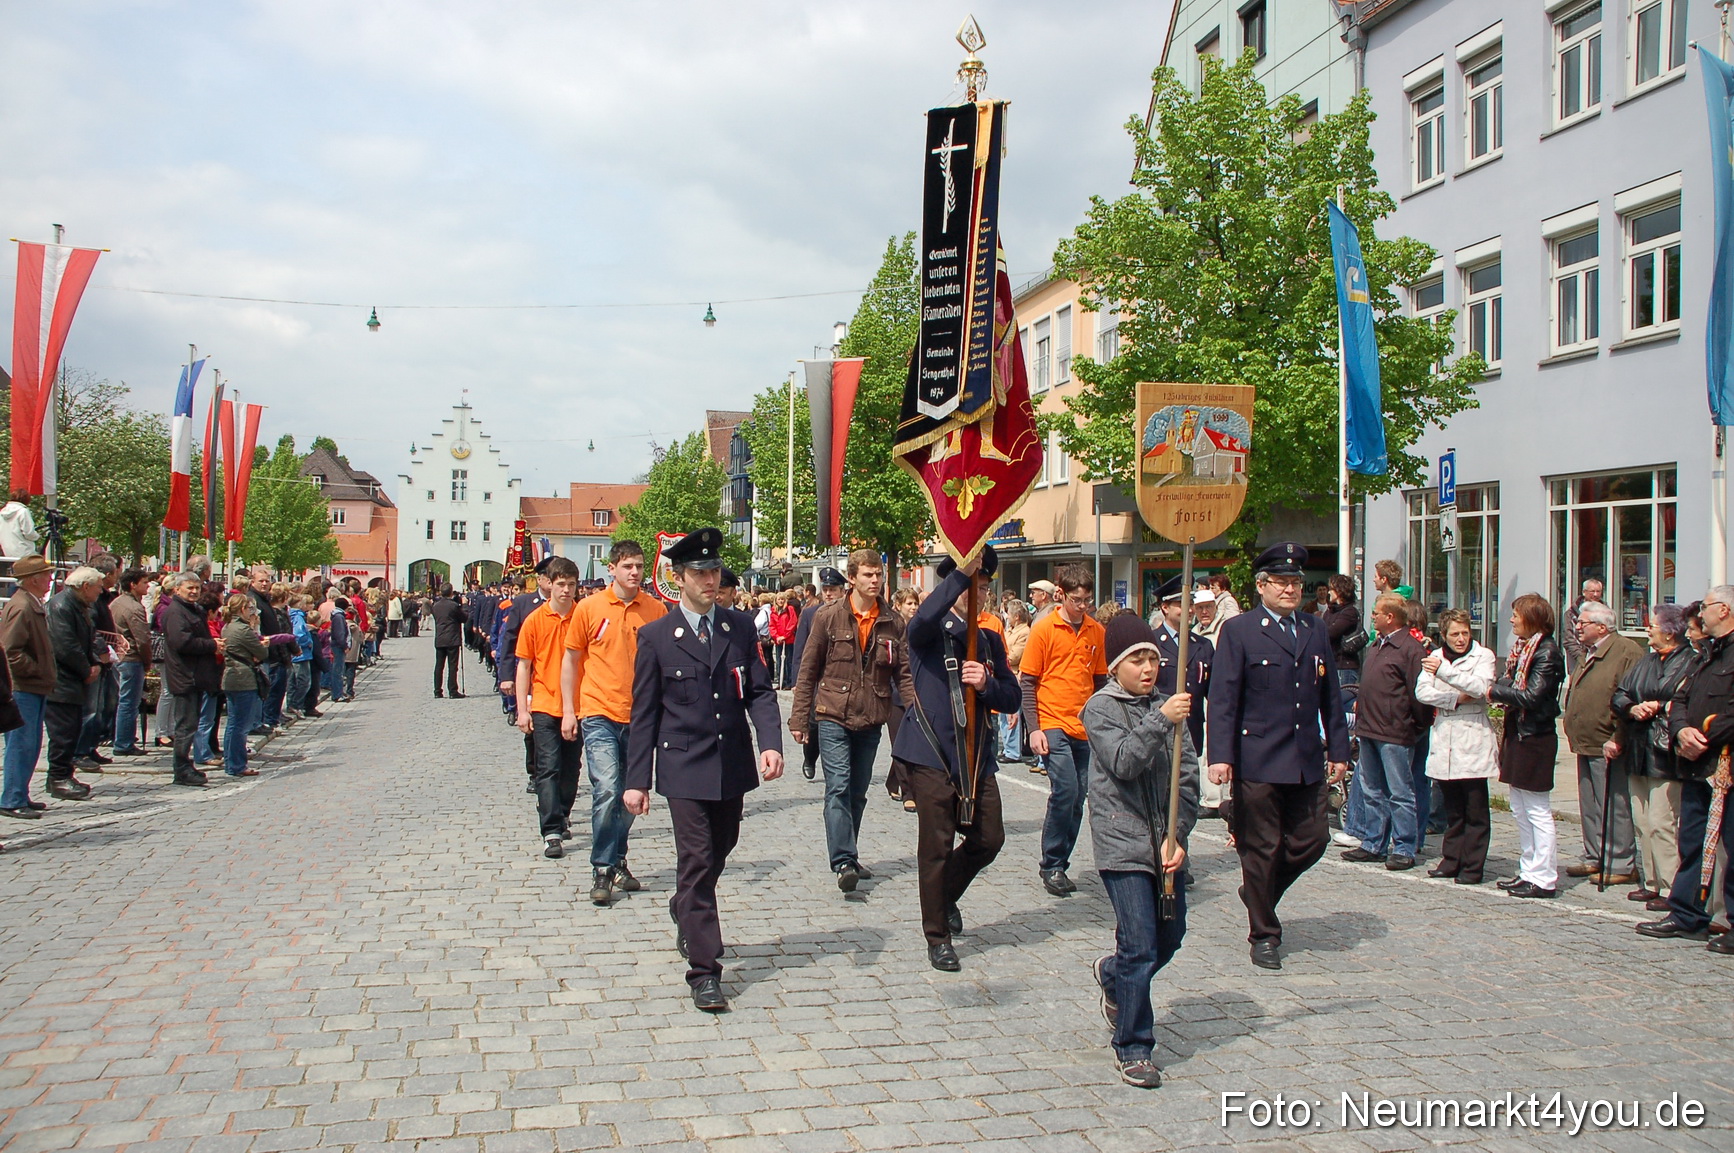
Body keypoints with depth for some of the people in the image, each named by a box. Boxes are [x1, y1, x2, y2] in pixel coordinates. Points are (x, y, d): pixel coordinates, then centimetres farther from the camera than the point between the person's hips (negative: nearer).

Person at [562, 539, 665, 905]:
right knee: (607, 790, -13)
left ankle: (617, 863, 28)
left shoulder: (656, 610, 2)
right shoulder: (590, 608, -1)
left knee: (631, 794, 11)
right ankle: (602, 871, -1)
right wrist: (568, 710, 1)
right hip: (599, 713, -3)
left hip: (640, 716, 3)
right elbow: (571, 659, 6)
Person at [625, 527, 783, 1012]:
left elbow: (760, 691, 2)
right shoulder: (656, 636, -2)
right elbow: (644, 714, -1)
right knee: (697, 861, -6)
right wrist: (637, 780, -4)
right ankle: (703, 970, 0)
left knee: (719, 852, 18)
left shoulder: (741, 627, 5)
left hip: (733, 766, 4)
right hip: (684, 768, -4)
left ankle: (684, 913, 48)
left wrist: (770, 743, -15)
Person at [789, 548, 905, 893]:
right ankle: (843, 862, -13)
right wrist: (799, 718, -1)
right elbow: (808, 670, 1)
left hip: (871, 721, 3)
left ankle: (848, 857, 25)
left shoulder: (892, 622, 3)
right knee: (838, 787, -13)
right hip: (833, 717, -3)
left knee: (858, 791, 12)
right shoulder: (829, 616, -3)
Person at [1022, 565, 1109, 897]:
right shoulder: (1044, 629, -4)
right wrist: (1034, 729, -9)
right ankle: (1052, 866, 0)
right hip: (1053, 726, -5)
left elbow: (1100, 680, 16)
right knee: (1065, 791, -15)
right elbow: (1027, 682, -3)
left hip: (1085, 729, 5)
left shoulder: (1096, 631, 8)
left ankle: (1058, 866, 18)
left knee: (1076, 800, 6)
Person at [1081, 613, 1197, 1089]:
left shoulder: (1167, 705, 6)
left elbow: (1187, 775, 4)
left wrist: (1178, 836, -4)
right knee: (1140, 946, -5)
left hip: (1166, 844, 5)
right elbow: (1124, 763, -20)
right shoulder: (1101, 708, -5)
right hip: (1123, 843, -5)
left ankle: (1113, 977, 44)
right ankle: (1133, 1049, 10)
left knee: (1170, 936, 15)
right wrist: (1160, 721, -29)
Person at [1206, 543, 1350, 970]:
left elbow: (1330, 696, 16)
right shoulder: (1239, 630, -4)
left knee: (1310, 841, 6)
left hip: (1307, 761, 5)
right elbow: (1223, 698, -9)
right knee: (1261, 849, 3)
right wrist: (1220, 756, -17)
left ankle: (1259, 893, 33)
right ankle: (1264, 934, 18)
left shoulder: (1315, 630, 13)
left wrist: (1338, 750, 12)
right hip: (1258, 761, -5)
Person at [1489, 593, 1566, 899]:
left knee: (1537, 811, -2)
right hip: (1517, 733, 9)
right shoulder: (1521, 647, 12)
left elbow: (1532, 696, -22)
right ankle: (1529, 872, 23)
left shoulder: (1547, 651, -15)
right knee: (1520, 811, 14)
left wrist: (1492, 692, -15)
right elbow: (1511, 685, 7)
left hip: (1535, 737, -9)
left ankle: (1544, 879, 4)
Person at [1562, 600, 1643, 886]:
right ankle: (1595, 858, 25)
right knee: (1589, 806, 15)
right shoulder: (1587, 653, 18)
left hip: (1607, 745, -10)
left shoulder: (1627, 651, -13)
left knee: (1613, 808, -5)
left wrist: (1618, 740, -22)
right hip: (1585, 744, 10)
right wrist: (1573, 732, 20)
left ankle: (1621, 865, 2)